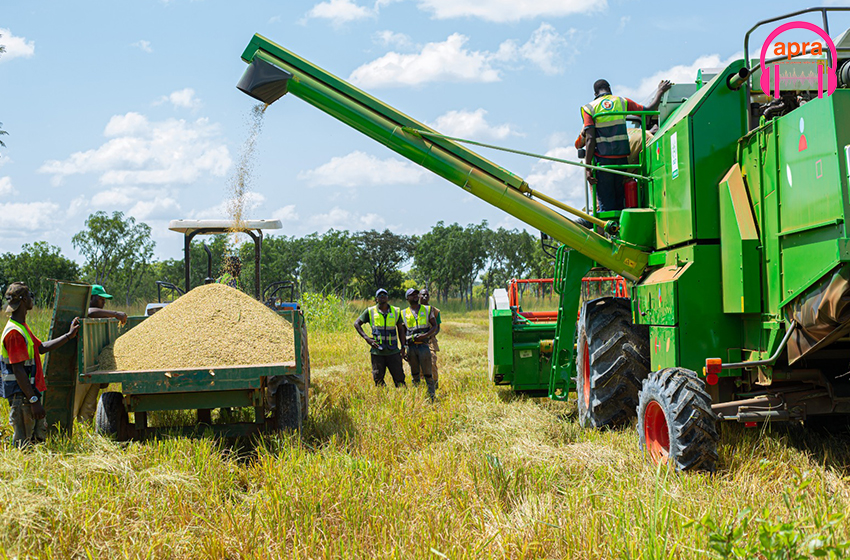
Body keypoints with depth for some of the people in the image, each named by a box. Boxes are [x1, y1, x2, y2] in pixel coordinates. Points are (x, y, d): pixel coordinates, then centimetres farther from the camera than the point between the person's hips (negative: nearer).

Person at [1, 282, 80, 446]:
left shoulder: (22, 328, 14)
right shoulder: (14, 332, -20)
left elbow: (41, 347, 26)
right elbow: (18, 370, -23)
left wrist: (69, 335, 28)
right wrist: (33, 400, -23)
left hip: (33, 392, 10)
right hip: (22, 396, -10)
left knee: (39, 436, 17)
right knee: (24, 444, -5)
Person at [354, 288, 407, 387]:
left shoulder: (396, 311, 8)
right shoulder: (370, 311, 3)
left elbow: (401, 329, 14)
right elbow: (357, 324, 7)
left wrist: (403, 347, 8)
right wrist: (367, 338, -5)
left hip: (393, 352, 1)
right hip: (377, 352, -1)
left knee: (399, 377, -1)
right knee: (378, 379, 3)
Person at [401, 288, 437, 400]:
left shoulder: (427, 309, 6)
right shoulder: (404, 313, 9)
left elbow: (434, 326, 6)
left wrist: (425, 335, -12)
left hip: (424, 345, -2)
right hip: (411, 347, 2)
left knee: (427, 373, -4)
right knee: (415, 374, 9)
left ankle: (432, 397, 0)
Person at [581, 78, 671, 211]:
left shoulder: (589, 108, 0)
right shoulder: (622, 102, 7)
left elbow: (590, 139, -9)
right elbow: (649, 110, 15)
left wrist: (587, 168, -10)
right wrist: (660, 92, 32)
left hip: (602, 160, -2)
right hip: (622, 159, 2)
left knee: (605, 205, 0)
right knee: (620, 203, 10)